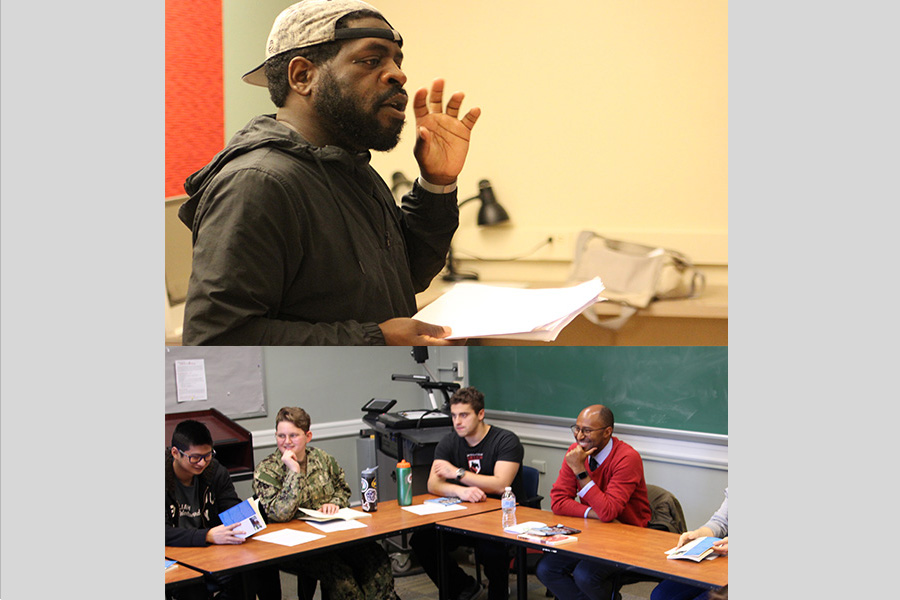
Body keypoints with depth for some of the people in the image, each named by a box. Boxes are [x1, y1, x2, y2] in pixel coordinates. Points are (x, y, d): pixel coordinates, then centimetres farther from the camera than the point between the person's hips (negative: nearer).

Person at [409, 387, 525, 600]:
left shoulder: (506, 441, -9)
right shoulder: (448, 443, 5)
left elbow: (500, 485, -22)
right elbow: (433, 485, -7)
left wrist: (457, 472, -19)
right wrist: (459, 490, -29)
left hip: (504, 515, -5)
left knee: (490, 549, -36)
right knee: (421, 540, -17)